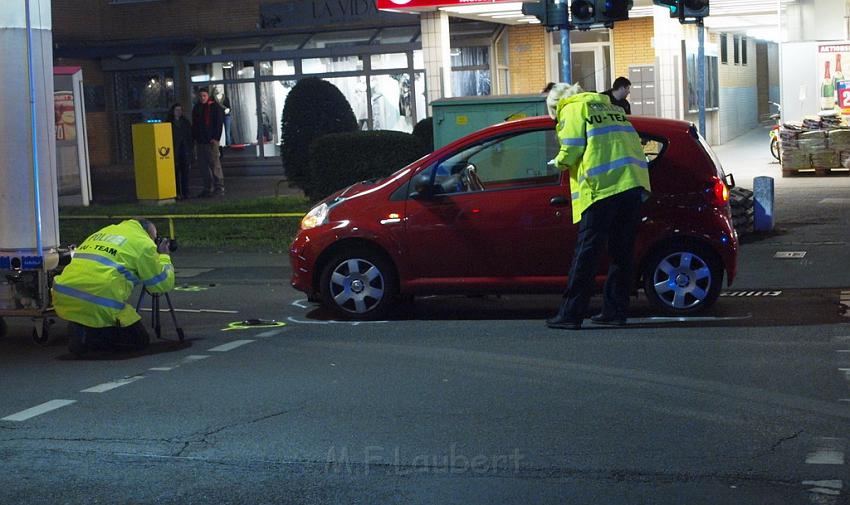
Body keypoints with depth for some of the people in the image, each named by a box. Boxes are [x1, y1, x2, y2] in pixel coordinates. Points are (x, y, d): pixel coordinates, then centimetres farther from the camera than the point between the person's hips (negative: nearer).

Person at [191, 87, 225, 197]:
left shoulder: (215, 107, -3)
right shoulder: (197, 108, 15)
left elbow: (219, 123, -7)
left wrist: (215, 138, -14)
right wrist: (195, 138, 10)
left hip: (211, 141, -7)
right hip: (200, 142, 7)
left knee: (214, 163, -8)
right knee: (203, 165, 6)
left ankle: (219, 187, -6)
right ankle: (208, 189, 11)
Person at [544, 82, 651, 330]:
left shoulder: (572, 110, 8)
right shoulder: (610, 107, 29)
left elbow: (571, 149, -6)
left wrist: (560, 161, 15)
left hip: (601, 187, -6)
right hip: (633, 183, 7)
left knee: (586, 253, -4)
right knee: (622, 252, 11)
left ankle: (570, 314, -2)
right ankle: (615, 311, 14)